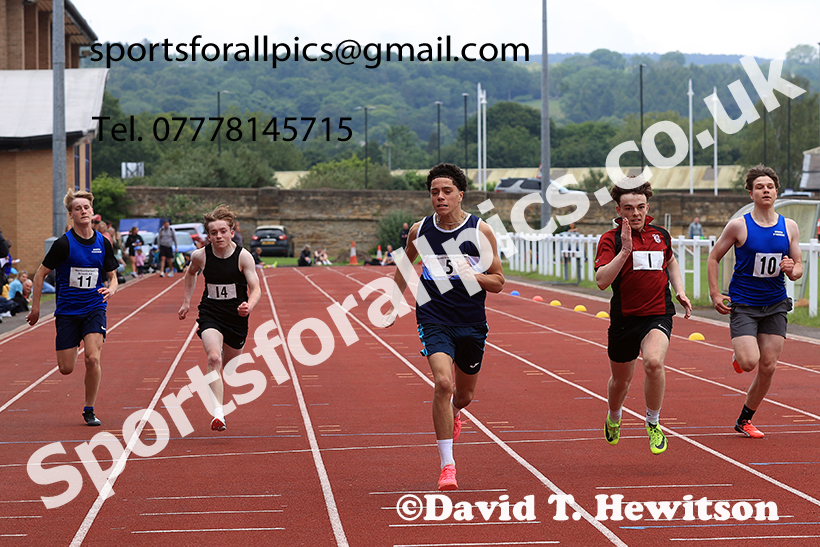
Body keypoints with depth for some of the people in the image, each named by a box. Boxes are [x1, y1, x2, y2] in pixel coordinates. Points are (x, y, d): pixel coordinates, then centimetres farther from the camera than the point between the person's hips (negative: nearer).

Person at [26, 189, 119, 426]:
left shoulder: (103, 243, 0)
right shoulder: (64, 243, -10)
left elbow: (112, 276, 10)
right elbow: (40, 274, -2)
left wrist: (111, 290, -13)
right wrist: (35, 307, -1)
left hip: (94, 308, 1)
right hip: (67, 310, -1)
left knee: (92, 358, -18)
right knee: (66, 369, -1)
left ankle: (89, 410, -1)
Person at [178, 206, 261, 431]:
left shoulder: (243, 256, -13)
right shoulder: (200, 256, -7)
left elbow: (255, 288, -14)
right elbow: (190, 273, 17)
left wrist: (249, 305, -35)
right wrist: (186, 301, 15)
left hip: (237, 317, 1)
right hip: (210, 315, -1)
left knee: (228, 365, 16)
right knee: (214, 358, -25)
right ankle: (218, 413, -31)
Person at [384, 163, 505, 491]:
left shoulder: (481, 231, -6)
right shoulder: (419, 231, -1)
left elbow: (498, 282, -1)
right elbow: (405, 265, 19)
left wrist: (472, 276, -20)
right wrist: (395, 304, 16)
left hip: (471, 323, 1)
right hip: (434, 319, -1)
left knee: (464, 395, 15)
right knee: (443, 382, -23)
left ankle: (452, 414, 56)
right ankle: (447, 465, -17)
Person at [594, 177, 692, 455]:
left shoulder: (661, 235, 6)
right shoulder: (611, 239, -6)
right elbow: (602, 281, -20)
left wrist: (680, 290, 15)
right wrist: (625, 251, -27)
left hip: (658, 315, 1)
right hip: (624, 318, 0)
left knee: (653, 362, -28)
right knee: (621, 379, 16)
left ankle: (653, 424, -8)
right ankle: (613, 419, 50)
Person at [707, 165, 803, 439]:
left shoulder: (789, 227, 3)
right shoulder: (739, 226, -8)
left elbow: (798, 267, 10)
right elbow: (714, 257, 2)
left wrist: (792, 270, -14)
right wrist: (715, 294, -5)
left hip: (775, 305, 4)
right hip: (743, 303, -4)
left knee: (768, 367, 1)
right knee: (749, 362, -18)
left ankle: (744, 420, 19)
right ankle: (738, 355, 21)